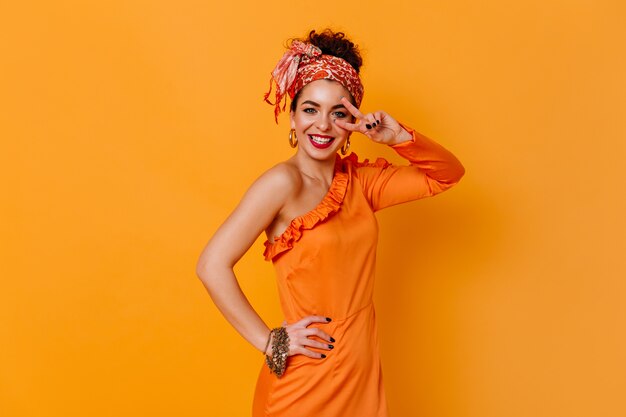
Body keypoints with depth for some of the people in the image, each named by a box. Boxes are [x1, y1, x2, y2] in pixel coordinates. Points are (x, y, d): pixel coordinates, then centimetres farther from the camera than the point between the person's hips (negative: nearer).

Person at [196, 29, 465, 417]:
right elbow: (213, 265, -21)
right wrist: (269, 341, -15)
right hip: (306, 380, -6)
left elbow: (448, 175, 8)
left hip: (363, 370, 6)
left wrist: (399, 137, -9)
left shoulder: (359, 181, 3)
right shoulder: (283, 182, -15)